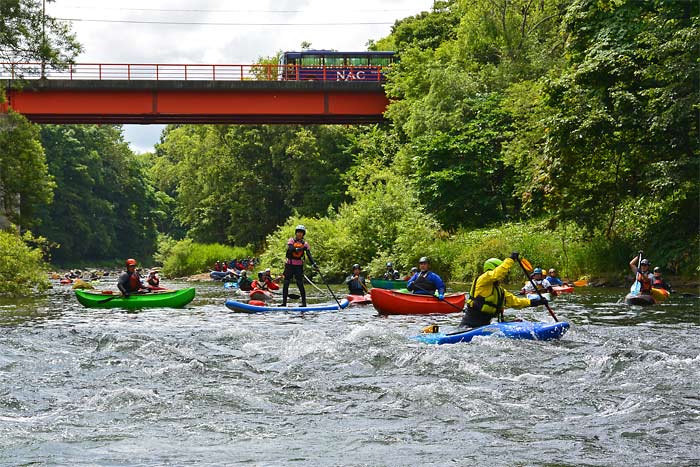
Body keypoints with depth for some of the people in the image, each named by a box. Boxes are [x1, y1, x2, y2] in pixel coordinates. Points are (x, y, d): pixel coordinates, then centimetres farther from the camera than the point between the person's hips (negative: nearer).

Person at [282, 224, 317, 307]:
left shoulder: (305, 243, 5)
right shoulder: (291, 240, 3)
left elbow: (309, 255, -5)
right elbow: (290, 249, -16)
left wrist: (313, 264, -18)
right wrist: (298, 249, -28)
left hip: (299, 265, -1)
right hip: (289, 264, 1)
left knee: (300, 284, -7)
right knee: (286, 284, 1)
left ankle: (304, 302, -2)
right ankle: (284, 302, 6)